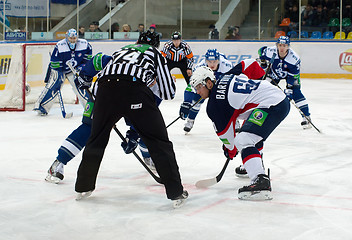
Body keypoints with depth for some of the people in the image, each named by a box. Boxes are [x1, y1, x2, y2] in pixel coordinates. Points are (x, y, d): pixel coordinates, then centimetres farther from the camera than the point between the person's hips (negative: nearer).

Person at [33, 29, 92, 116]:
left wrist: (83, 65, -2)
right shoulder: (60, 46, -26)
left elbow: (88, 53, 6)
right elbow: (54, 62, -21)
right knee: (53, 86, -13)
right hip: (59, 69, -3)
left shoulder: (84, 44, -16)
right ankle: (41, 105, -8)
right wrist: (59, 75, -22)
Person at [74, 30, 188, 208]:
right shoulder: (155, 54, 28)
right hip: (135, 89, -3)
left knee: (97, 138, 23)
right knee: (159, 142, 6)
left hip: (105, 87, 4)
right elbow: (168, 93, 20)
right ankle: (176, 193, 3)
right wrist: (153, 81, 41)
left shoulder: (121, 50, 39)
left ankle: (83, 187, 33)